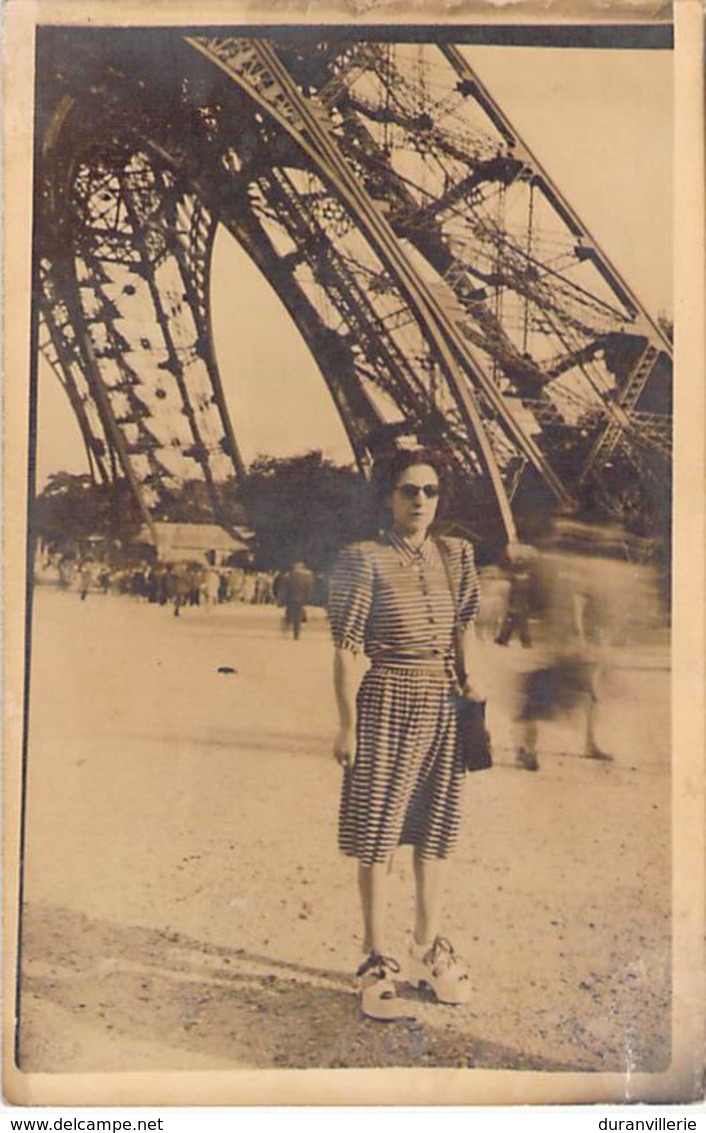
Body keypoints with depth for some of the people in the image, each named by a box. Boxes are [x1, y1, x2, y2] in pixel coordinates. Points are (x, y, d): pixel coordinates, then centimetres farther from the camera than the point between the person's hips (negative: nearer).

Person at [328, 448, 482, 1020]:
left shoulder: (456, 555, 9)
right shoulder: (365, 560, -7)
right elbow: (346, 648, -8)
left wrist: (470, 683, 8)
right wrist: (348, 725, -10)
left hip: (446, 704, 5)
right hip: (388, 701, -5)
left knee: (436, 831, 13)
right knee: (378, 833, 2)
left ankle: (428, 947, 28)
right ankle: (377, 960, 14)